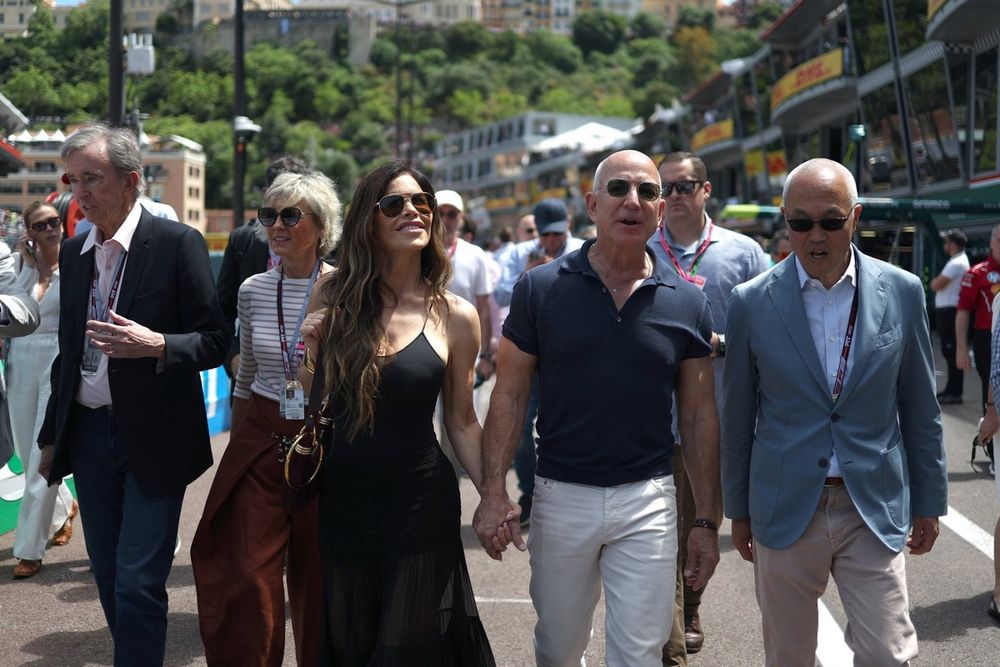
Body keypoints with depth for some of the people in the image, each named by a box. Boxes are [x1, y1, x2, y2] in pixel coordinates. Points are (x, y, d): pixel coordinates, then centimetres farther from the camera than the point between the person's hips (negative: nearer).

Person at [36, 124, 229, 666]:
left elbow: (215, 341, -10)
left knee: (138, 584, -5)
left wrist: (156, 345, -28)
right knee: (109, 577, 13)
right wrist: (52, 435, 19)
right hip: (87, 433, 6)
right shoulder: (74, 251, 9)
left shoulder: (178, 244, -10)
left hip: (152, 438, -6)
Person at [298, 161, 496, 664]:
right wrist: (309, 349, -12)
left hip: (420, 504, -2)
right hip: (342, 499, 2)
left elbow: (462, 423, 4)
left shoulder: (455, 317, -5)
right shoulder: (333, 297, -1)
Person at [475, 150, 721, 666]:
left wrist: (706, 520, 2)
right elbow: (510, 395, -2)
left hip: (648, 501, 0)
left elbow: (699, 415, 4)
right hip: (561, 495, 0)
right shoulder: (541, 288, -4)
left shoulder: (686, 303, 0)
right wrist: (493, 492, -12)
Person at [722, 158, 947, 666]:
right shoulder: (752, 303, -4)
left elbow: (920, 409, 6)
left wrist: (928, 501, 9)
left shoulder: (902, 292, -1)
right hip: (785, 510, 0)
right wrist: (738, 509, 8)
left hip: (874, 509, 0)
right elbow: (737, 416, 4)